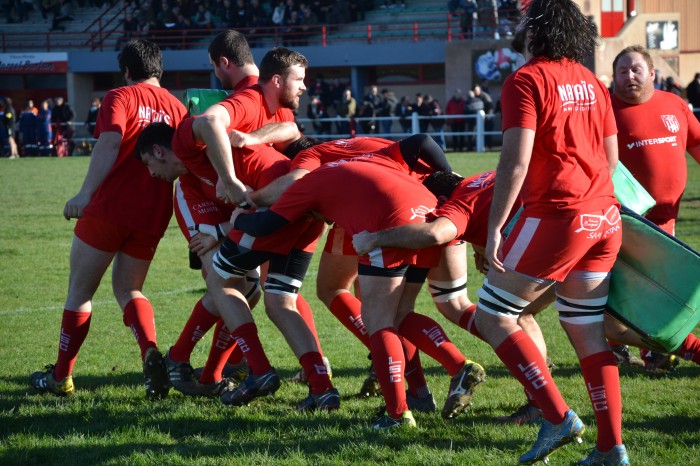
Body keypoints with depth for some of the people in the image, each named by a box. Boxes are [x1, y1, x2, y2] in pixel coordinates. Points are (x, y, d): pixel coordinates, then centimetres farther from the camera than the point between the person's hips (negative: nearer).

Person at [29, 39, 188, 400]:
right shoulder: (176, 107, 11)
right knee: (128, 289, 17)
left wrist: (85, 194, -19)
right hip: (152, 216, 5)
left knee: (80, 289, 9)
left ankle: (61, 377, 16)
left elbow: (109, 144, -17)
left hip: (109, 207, -5)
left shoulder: (120, 97, -3)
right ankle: (151, 353, -12)